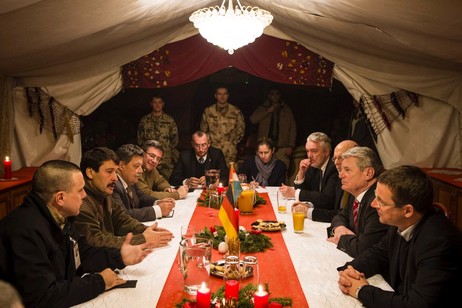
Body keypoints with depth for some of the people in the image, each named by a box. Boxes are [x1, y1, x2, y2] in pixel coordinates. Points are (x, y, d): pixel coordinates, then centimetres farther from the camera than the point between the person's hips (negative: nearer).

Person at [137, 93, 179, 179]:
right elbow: (140, 139, 12)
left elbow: (175, 140, 9)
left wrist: (166, 149, 4)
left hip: (166, 160, 0)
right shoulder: (144, 120, 8)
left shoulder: (170, 120, 6)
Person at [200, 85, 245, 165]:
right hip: (212, 150, 1)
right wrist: (208, 142, 8)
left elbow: (241, 129, 12)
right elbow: (203, 129, 15)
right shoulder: (208, 111, 6)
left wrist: (234, 142, 5)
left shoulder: (236, 111, 3)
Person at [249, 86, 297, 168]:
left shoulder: (286, 109, 15)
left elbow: (293, 128, 10)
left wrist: (291, 146, 1)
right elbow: (252, 119, 1)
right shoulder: (262, 108, 16)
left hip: (282, 147, 0)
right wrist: (268, 111, -5)